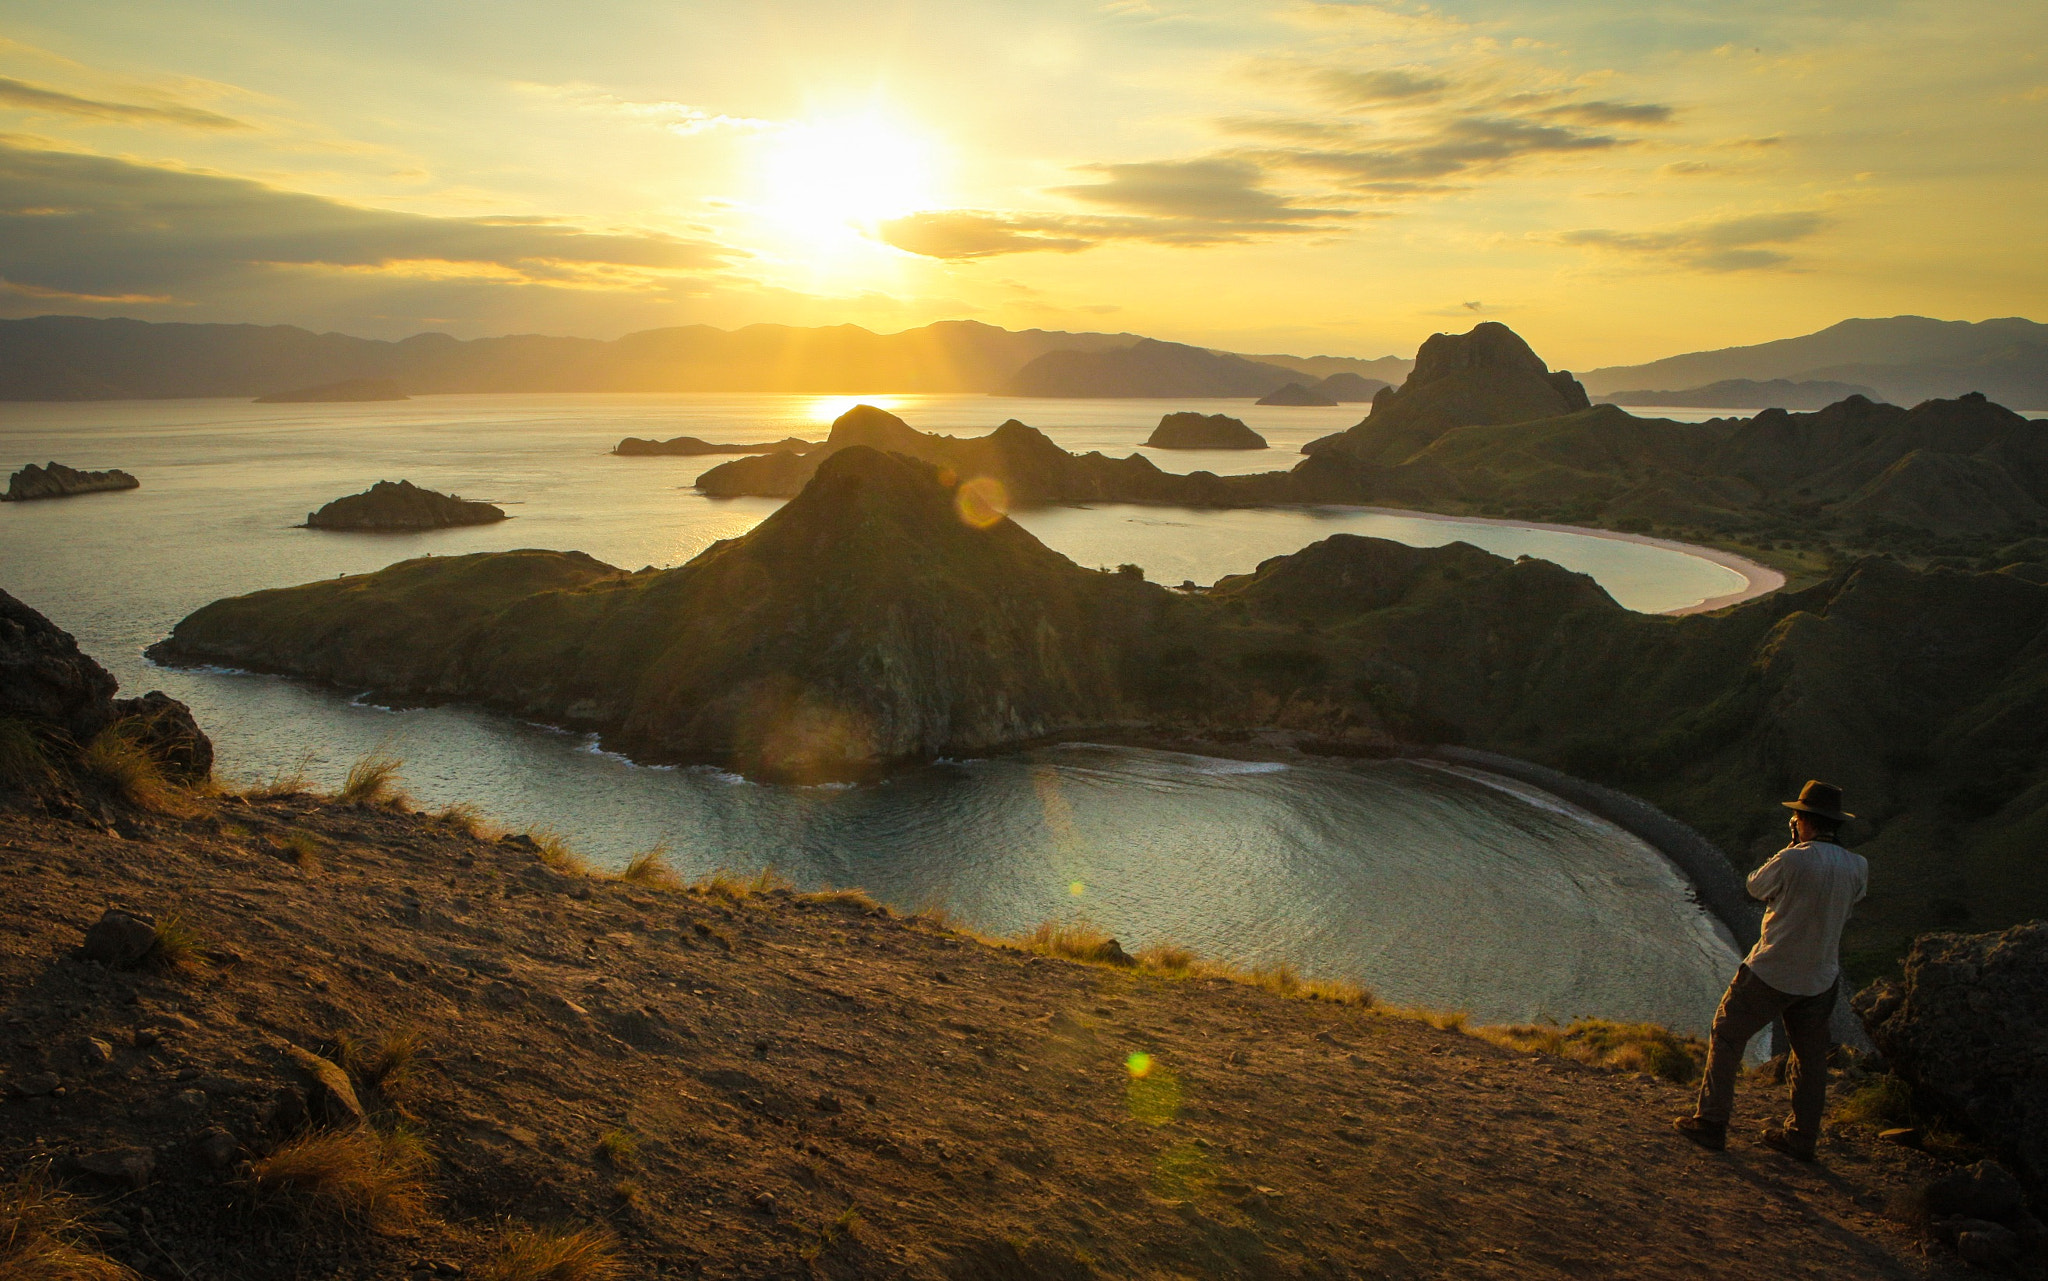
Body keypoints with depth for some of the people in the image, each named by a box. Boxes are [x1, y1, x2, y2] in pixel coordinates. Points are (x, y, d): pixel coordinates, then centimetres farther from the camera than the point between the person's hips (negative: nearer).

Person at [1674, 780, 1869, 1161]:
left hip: (1770, 974, -5)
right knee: (1810, 1057, 17)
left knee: (1726, 1039, 7)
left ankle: (1711, 1123, 7)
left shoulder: (1792, 861, -21)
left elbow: (1756, 887, -2)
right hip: (1820, 980, 5)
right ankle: (1802, 1137, 25)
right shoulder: (1858, 868, -3)